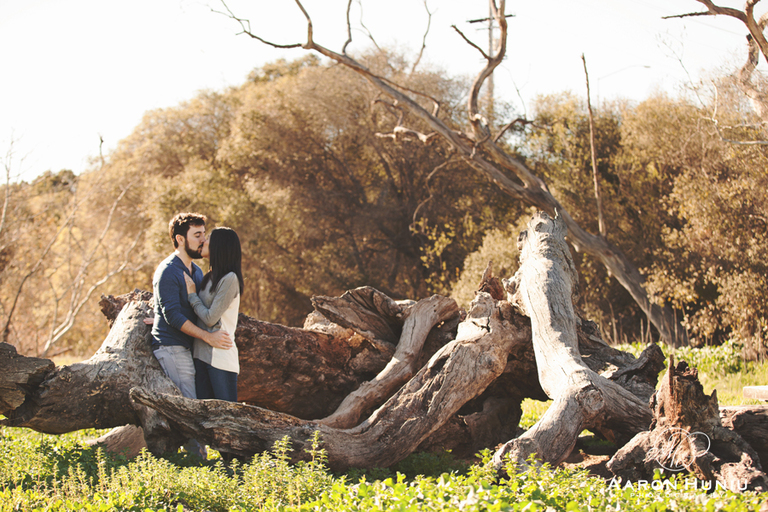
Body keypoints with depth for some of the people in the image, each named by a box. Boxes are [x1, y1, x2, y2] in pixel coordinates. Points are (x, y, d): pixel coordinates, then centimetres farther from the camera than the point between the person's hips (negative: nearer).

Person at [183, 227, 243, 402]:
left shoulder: (229, 279, -12)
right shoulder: (209, 277, 13)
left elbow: (210, 318, -15)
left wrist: (192, 294, -3)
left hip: (220, 357, -8)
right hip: (201, 353, 8)